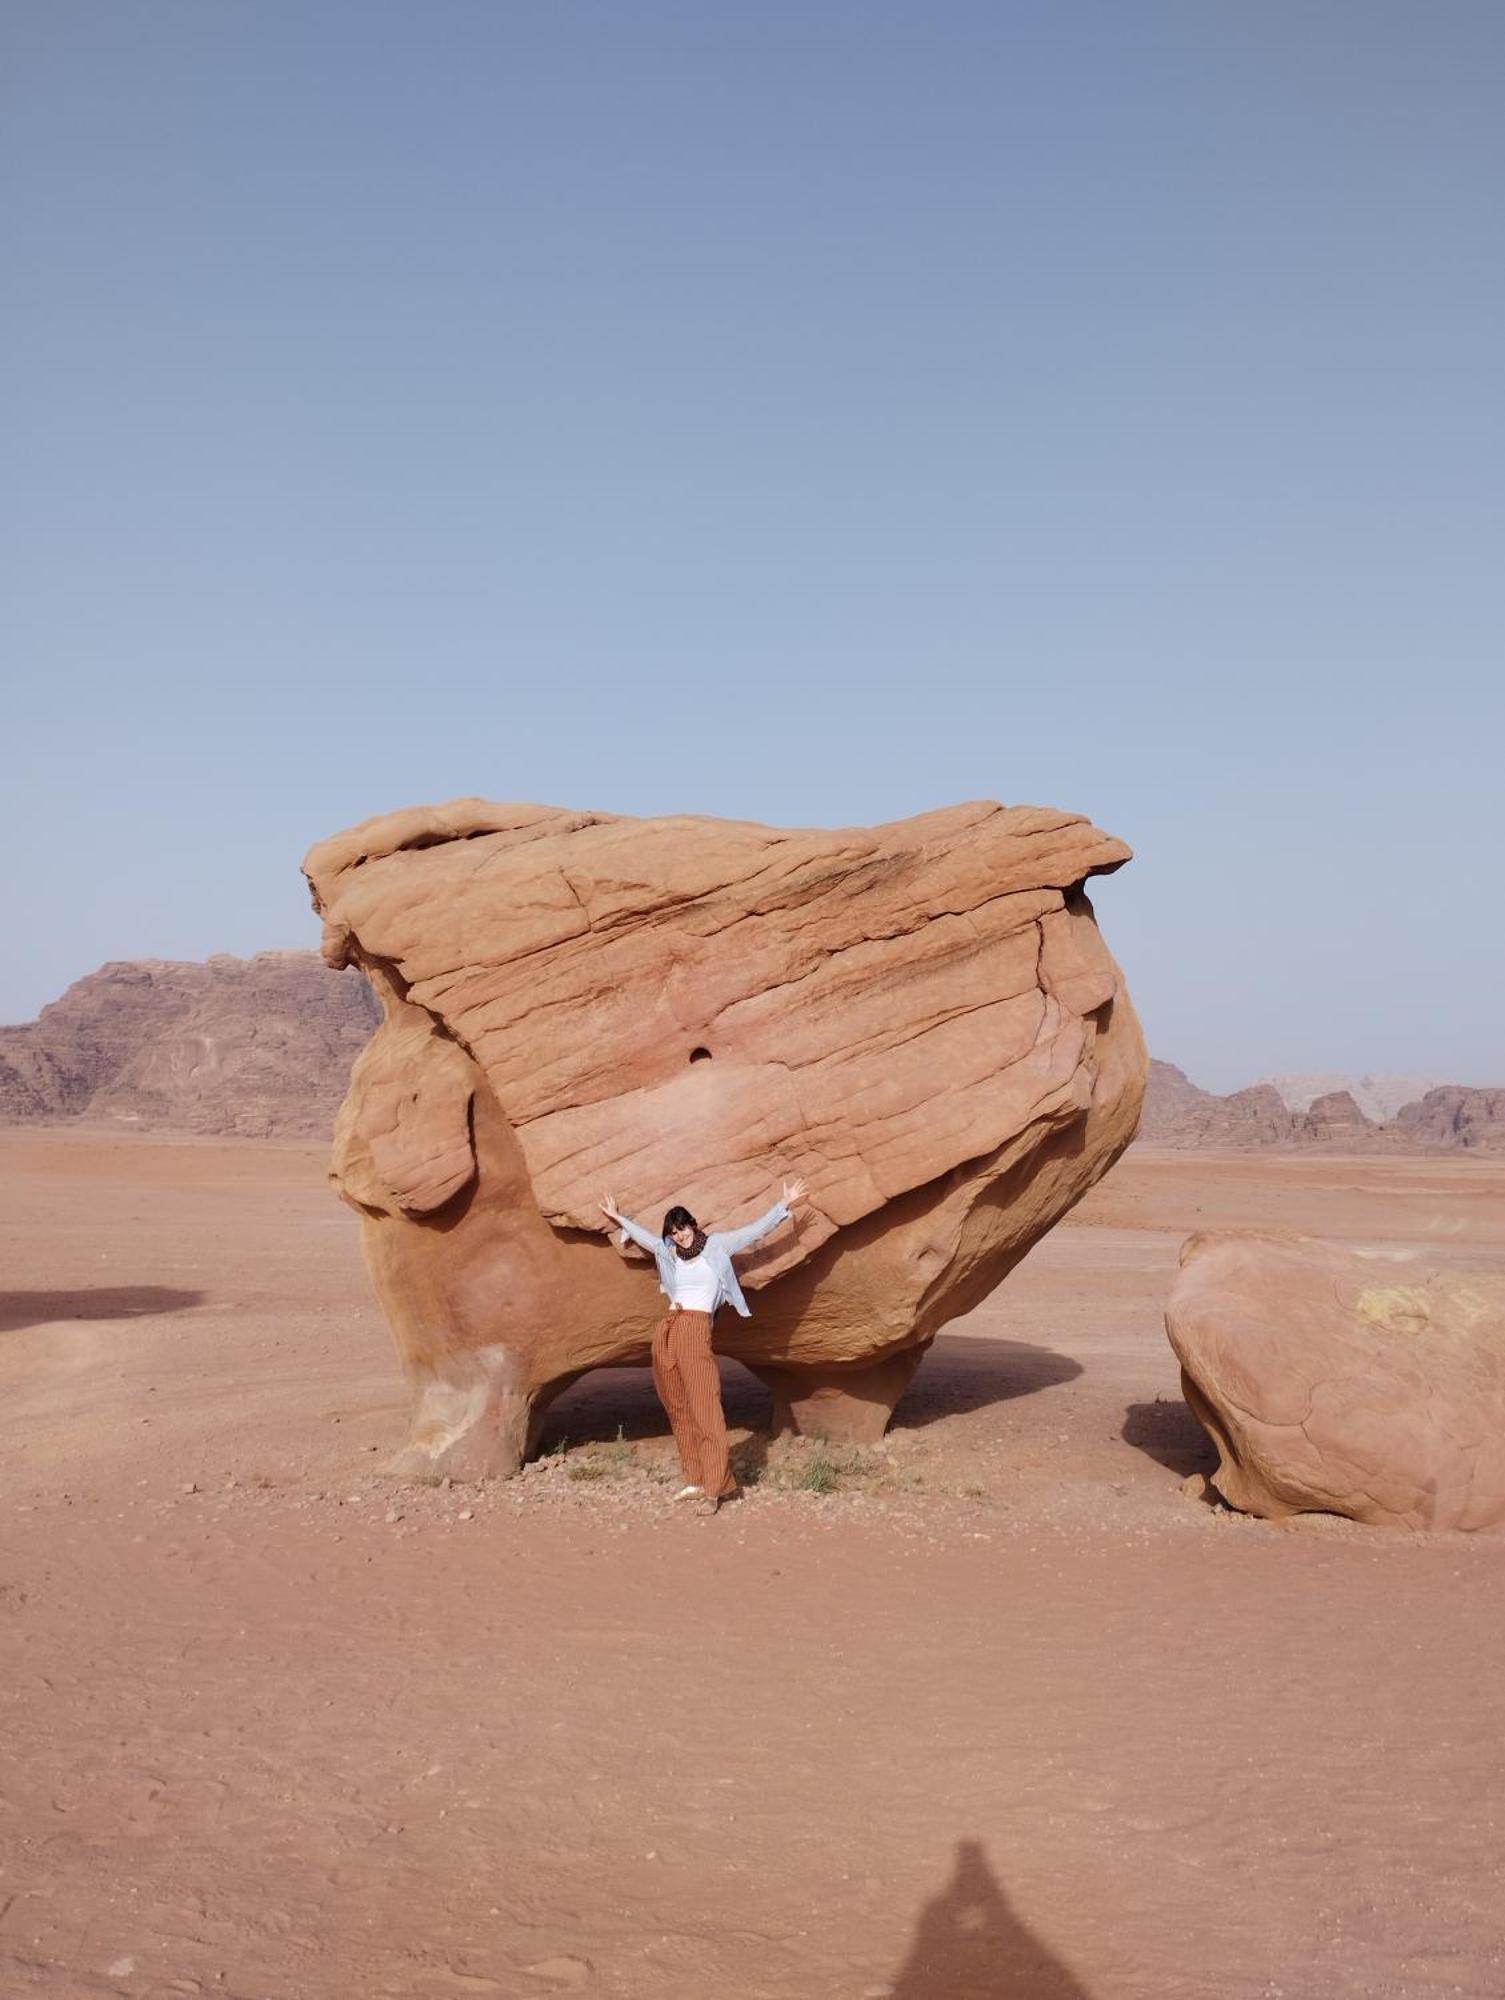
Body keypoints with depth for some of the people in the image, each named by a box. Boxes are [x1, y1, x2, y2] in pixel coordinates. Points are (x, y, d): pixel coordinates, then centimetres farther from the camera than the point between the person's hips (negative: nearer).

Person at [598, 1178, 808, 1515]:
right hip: (665, 1331, 6)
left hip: (696, 1328, -6)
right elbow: (643, 1235, 38)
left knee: (705, 1408, -12)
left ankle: (715, 1488, -15)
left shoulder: (717, 1244, 8)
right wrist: (618, 1217, 47)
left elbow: (757, 1229, 7)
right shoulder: (668, 1252, 20)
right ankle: (696, 1480, 9)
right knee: (679, 1411, 5)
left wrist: (785, 1204, 2)